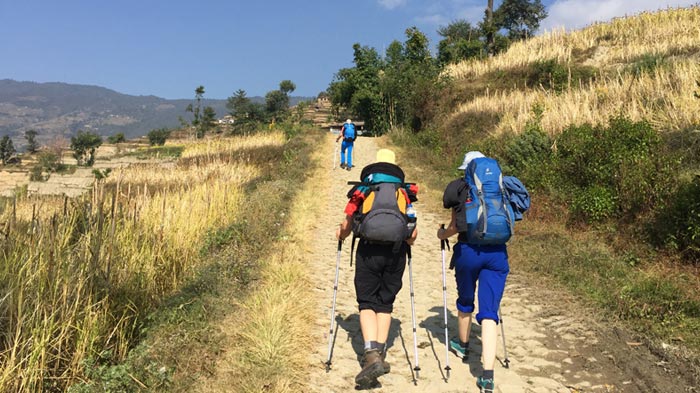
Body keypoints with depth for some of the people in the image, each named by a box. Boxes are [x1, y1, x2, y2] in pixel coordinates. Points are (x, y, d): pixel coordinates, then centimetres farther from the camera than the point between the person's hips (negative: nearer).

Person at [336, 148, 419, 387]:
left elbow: (346, 227, 12)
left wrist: (340, 235, 34)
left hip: (368, 251, -2)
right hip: (396, 252, 2)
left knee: (367, 303, 2)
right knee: (385, 303, 15)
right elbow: (412, 234, 10)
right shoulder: (405, 193, 16)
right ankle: (380, 353, 12)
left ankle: (372, 355, -14)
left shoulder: (361, 192, 12)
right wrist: (408, 242, 32)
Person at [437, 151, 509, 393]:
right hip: (497, 252, 2)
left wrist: (442, 234, 27)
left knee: (465, 301, 23)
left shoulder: (459, 187, 6)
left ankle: (463, 346, 47)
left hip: (468, 251, -1)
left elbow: (455, 226, 7)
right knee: (489, 312, 1)